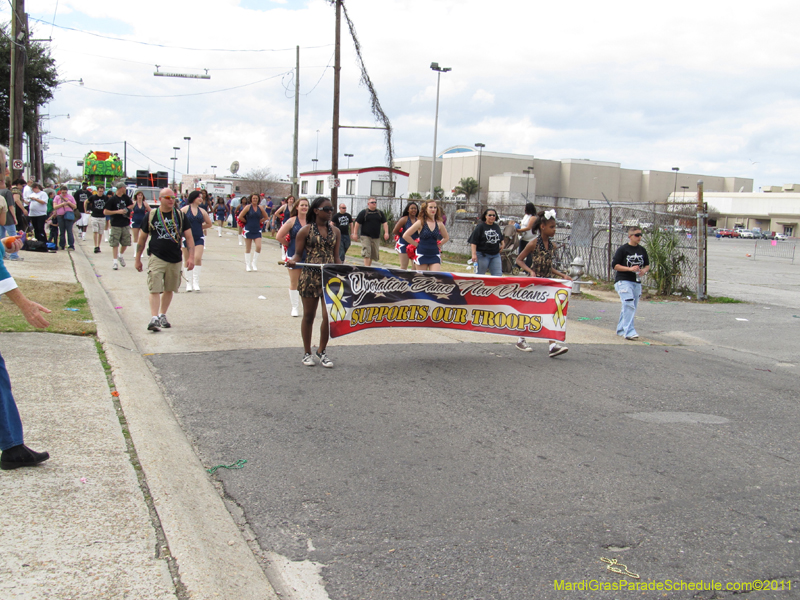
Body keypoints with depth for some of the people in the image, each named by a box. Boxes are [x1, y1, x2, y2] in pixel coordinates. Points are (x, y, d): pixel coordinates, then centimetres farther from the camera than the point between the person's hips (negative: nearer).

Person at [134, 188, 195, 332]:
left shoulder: (180, 216, 5)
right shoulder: (151, 215, 2)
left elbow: (189, 238, 4)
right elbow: (142, 238, 9)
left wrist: (191, 257, -7)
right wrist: (137, 259, 10)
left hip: (175, 259, 2)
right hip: (156, 257, -2)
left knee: (169, 289, 13)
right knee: (155, 289, -13)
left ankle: (162, 315, 28)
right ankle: (153, 318, -18)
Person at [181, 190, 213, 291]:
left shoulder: (202, 211, 7)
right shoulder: (185, 209, -2)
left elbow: (209, 223, 16)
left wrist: (199, 227, 10)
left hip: (199, 238, 1)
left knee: (197, 258, -15)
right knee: (187, 261, 5)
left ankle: (196, 282, -7)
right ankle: (189, 283, 15)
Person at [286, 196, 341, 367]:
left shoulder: (335, 231, 10)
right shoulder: (306, 230, 0)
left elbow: (336, 257, 13)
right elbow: (298, 254, 0)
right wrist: (292, 261, -21)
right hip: (310, 277, -3)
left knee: (329, 315, -3)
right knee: (309, 315, 7)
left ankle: (322, 351, 16)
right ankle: (307, 353, 21)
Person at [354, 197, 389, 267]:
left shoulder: (380, 213, 11)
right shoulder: (363, 213, 0)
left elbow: (385, 223, 8)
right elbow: (357, 223, 0)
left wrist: (386, 233, -6)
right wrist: (355, 234, -3)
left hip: (376, 237, 5)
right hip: (365, 236, -5)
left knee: (374, 254, 9)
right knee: (366, 253, -14)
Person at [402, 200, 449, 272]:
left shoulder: (439, 224, 5)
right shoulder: (421, 222, -6)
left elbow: (446, 237, 23)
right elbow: (405, 235, -7)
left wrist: (438, 245, 10)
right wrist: (416, 244, -3)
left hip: (435, 255, 2)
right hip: (422, 254, -2)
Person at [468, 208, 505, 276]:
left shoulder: (497, 227, 11)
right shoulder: (480, 226, -6)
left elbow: (501, 238, 31)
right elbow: (473, 242, -12)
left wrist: (502, 244, 10)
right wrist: (474, 254, -20)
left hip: (495, 255, 5)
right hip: (483, 255, -5)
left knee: (498, 275, 0)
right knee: (480, 275, 4)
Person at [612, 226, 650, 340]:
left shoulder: (642, 250, 11)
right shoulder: (622, 249, -7)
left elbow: (647, 265, 19)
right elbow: (614, 265, -9)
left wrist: (644, 270, -5)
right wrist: (630, 269, -19)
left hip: (637, 283, 7)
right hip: (623, 281, -6)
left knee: (632, 308, 11)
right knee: (629, 306, -18)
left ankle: (621, 330, 24)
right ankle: (629, 331, -20)